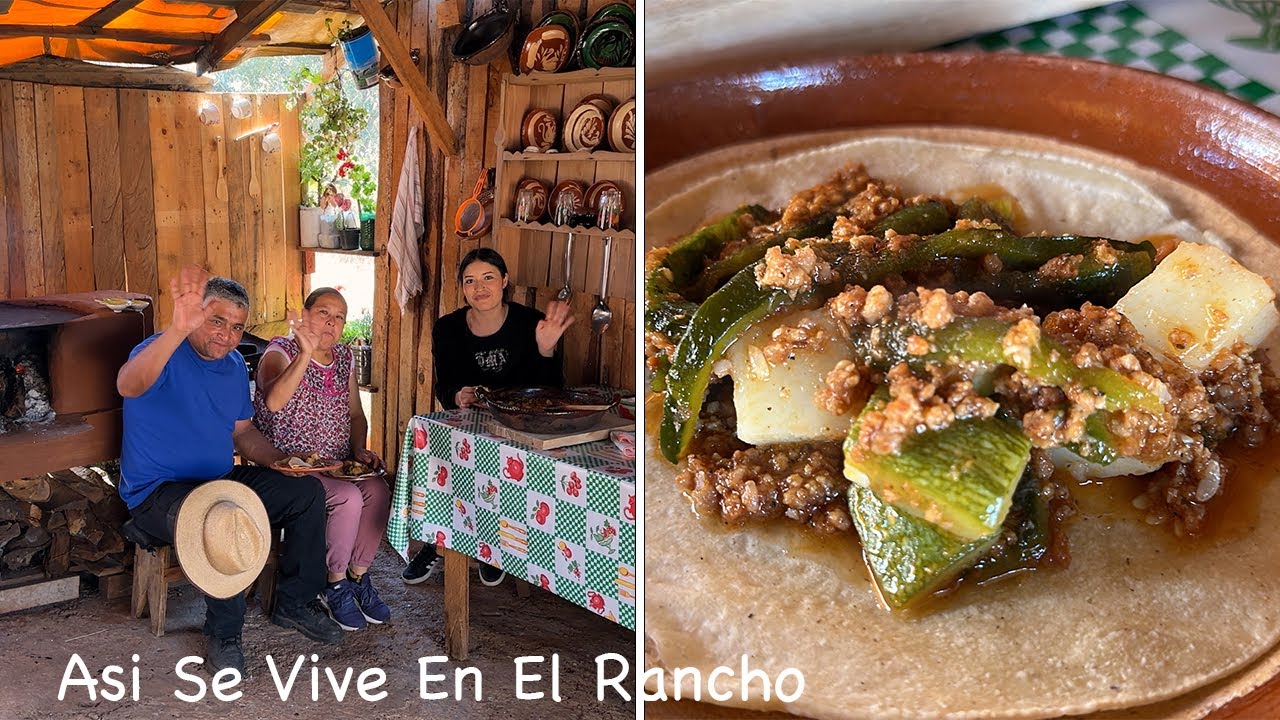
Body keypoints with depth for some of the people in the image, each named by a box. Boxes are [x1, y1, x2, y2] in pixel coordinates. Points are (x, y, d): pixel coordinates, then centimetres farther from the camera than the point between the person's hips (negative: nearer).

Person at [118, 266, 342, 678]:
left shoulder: (235, 366, 9)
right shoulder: (164, 353, -16)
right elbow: (128, 385, -41)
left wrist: (283, 462, -1)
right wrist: (178, 330, -56)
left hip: (222, 482, 8)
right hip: (158, 491, -8)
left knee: (308, 493, -2)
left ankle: (295, 603, 9)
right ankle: (224, 634, -17)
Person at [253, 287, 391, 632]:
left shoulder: (343, 356, 12)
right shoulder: (280, 352, -9)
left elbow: (356, 414, 21)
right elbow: (274, 401, -32)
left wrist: (359, 449, 1)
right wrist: (305, 354, -43)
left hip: (338, 464, 6)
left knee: (378, 490, -23)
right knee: (348, 498, -30)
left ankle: (358, 576, -3)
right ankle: (335, 585, -8)